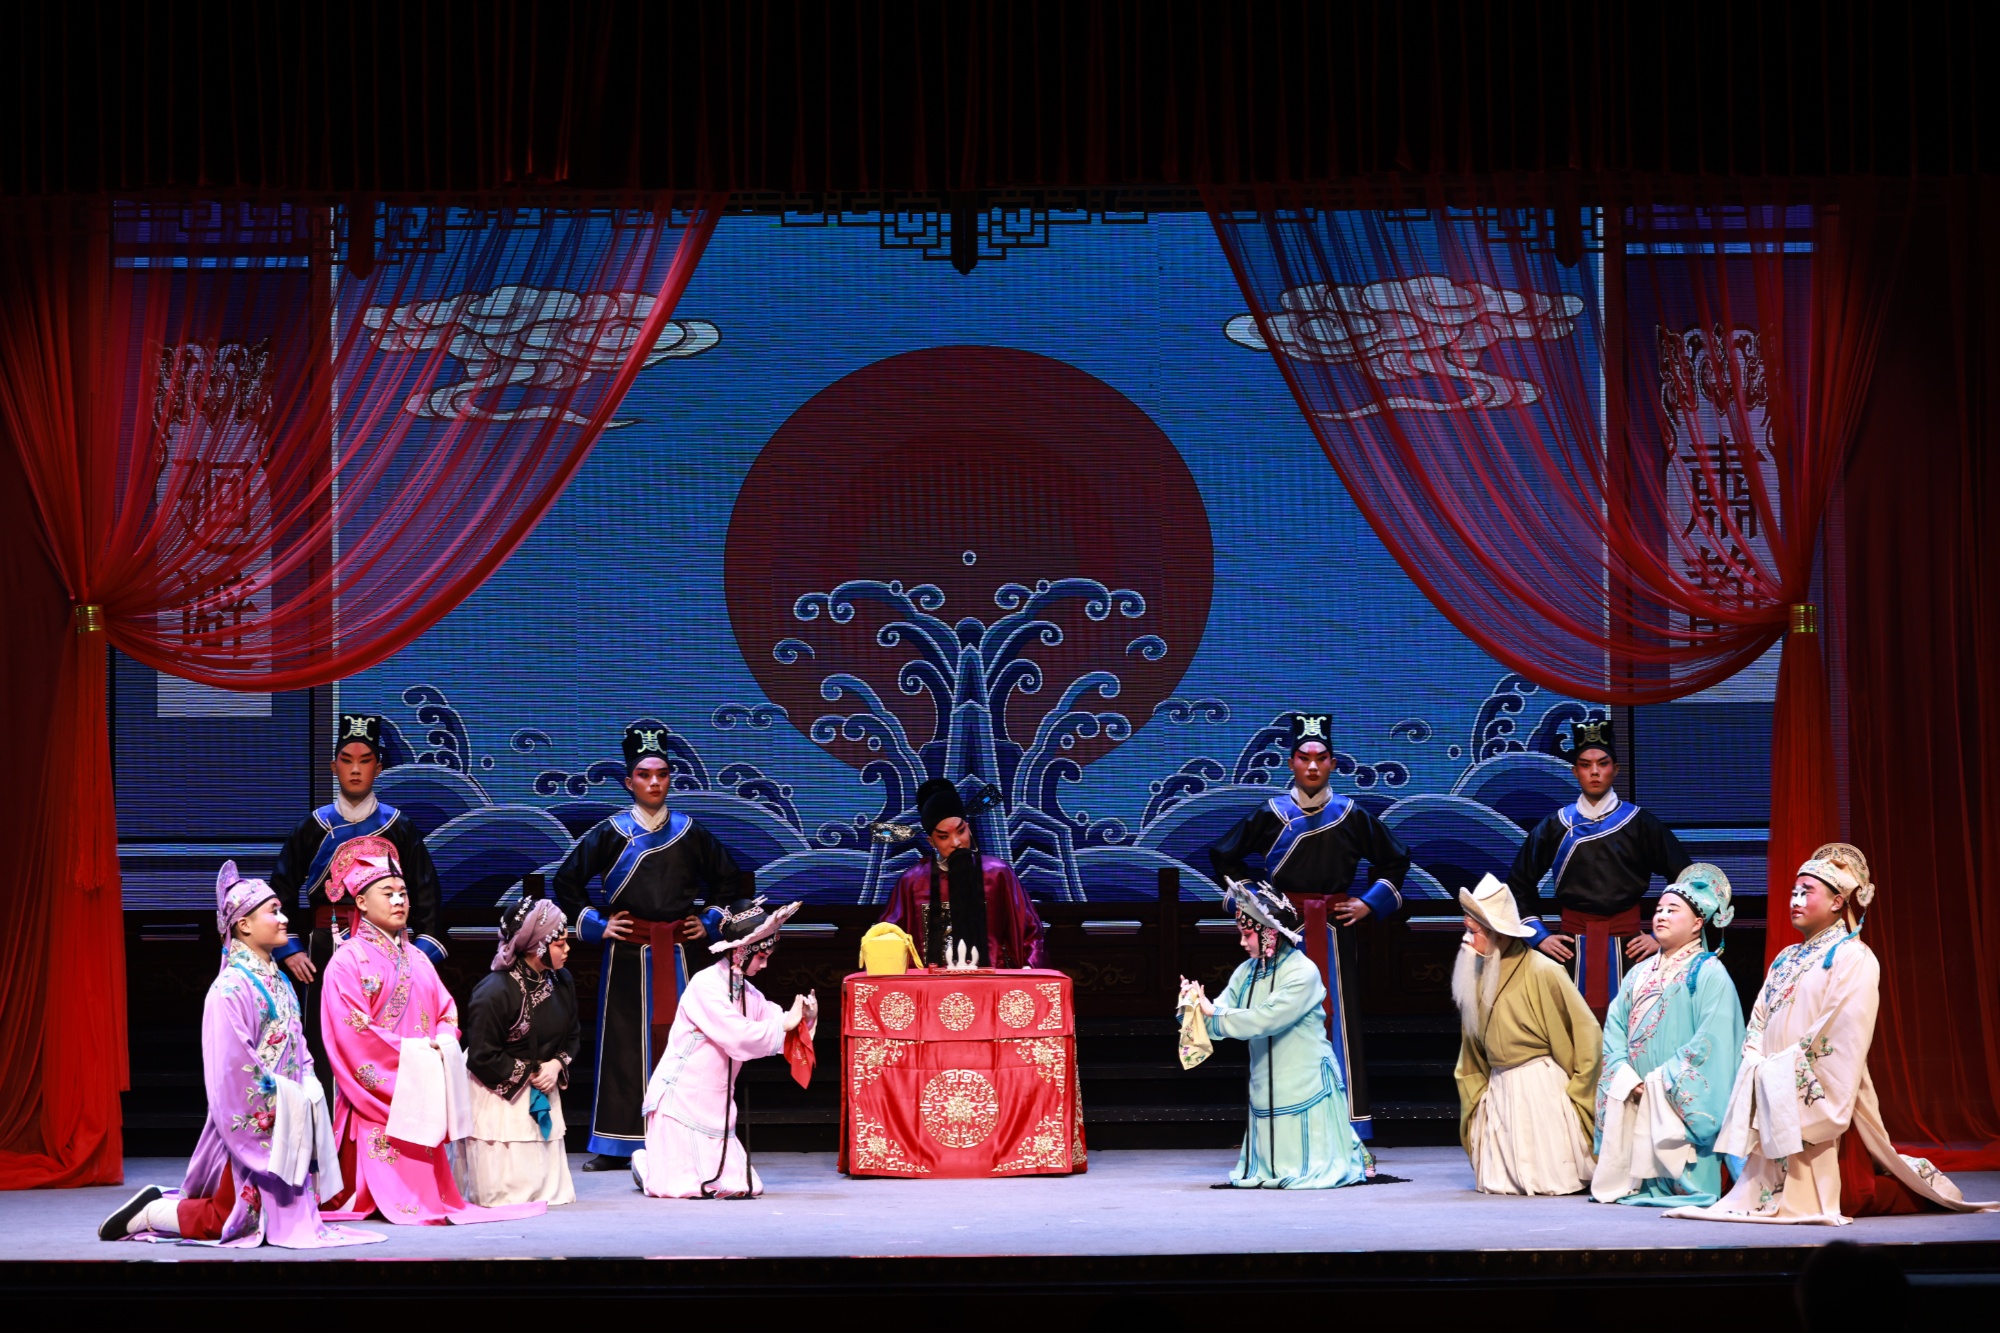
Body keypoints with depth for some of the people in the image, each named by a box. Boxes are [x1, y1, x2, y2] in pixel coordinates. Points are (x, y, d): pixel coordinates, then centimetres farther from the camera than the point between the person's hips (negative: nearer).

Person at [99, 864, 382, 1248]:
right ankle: (149, 1213, 12)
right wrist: (286, 1098, -16)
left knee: (286, 1215, 14)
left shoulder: (278, 982, 12)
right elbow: (234, 1066, -20)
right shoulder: (231, 988, -16)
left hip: (284, 1119, 9)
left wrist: (308, 1088, 0)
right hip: (250, 1123, -9)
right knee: (232, 1222, -6)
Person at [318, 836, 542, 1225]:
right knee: (388, 1178, -13)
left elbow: (446, 1011, 15)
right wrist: (410, 1050, -14)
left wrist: (442, 1041, -8)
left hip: (422, 1083, 6)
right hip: (379, 1087, -6)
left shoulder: (416, 958, 17)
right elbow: (353, 1032, -13)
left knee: (423, 1172, 1)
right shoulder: (348, 960, -5)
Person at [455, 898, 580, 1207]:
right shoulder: (494, 992, -22)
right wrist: (529, 1075, -14)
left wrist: (556, 1065, -11)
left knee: (549, 1188, 5)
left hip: (541, 1095, 7)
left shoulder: (561, 982, 1)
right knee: (508, 1192, -5)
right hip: (497, 1097, -7)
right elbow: (482, 1057, -18)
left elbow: (571, 1037, 10)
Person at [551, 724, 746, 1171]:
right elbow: (567, 881, 7)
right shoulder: (611, 833, 1)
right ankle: (614, 1146, 2)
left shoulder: (689, 833, 7)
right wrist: (595, 925, 1)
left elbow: (727, 879, 20)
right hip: (626, 953, -2)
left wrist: (709, 923, 11)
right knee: (622, 1042, -2)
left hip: (675, 952, 2)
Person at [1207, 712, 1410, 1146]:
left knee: (1340, 1024, -2)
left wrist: (1369, 903, 8)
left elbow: (1395, 860, 18)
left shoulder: (1352, 816, 5)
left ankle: (1351, 1127, 0)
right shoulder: (1271, 815, 4)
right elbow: (1224, 857, 17)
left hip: (1335, 931, 1)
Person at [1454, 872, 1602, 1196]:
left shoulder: (1542, 972, -12)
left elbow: (1587, 1033, -9)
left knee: (1551, 1179, -9)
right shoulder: (1478, 977, 8)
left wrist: (1576, 1091, -7)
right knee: (1497, 1181, 0)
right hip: (1498, 1089, 6)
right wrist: (1477, 1094, 15)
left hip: (1540, 1087, -6)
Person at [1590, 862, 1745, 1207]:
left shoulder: (1709, 974, -3)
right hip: (1632, 1097, 6)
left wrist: (1663, 1080, -16)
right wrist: (1624, 1074, -5)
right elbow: (1615, 1026, 12)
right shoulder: (1640, 973, 19)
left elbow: (1710, 1040, -13)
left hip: (1678, 1101, -6)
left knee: (1674, 1169, -11)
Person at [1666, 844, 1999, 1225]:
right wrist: (1759, 1068, -5)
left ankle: (1922, 1191, 16)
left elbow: (1843, 1039, -16)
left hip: (1820, 1102, -8)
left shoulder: (1853, 959, -7)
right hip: (1776, 1102, 8)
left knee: (1846, 1200, -12)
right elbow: (1758, 1023, 15)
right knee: (1773, 1192, 6)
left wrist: (1777, 1069, -15)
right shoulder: (1786, 960, 19)